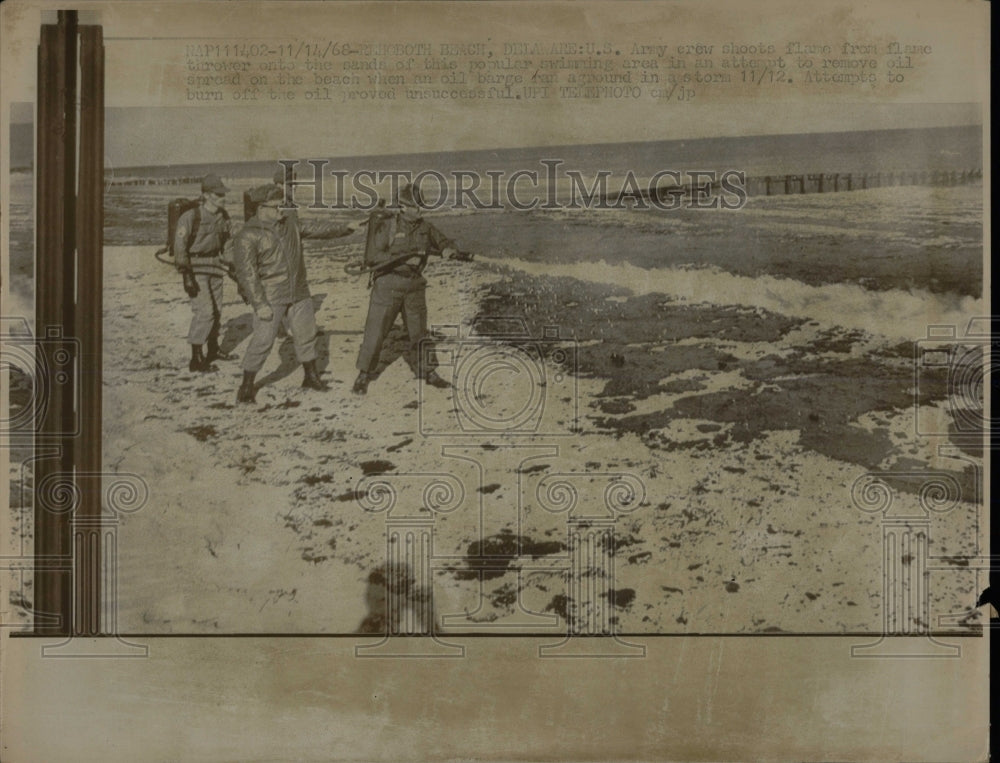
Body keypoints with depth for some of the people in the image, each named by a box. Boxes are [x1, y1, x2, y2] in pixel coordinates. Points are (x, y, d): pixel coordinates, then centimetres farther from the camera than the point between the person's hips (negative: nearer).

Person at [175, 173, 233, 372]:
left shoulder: (223, 216, 3)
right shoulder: (191, 217, -18)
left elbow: (227, 242, 17)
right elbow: (180, 247, -18)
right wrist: (187, 277, -22)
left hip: (215, 267, 7)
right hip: (196, 269, -7)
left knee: (216, 310, 14)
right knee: (204, 311, -13)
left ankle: (213, 349, 33)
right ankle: (196, 359, -8)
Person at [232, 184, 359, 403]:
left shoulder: (290, 222, 5)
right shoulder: (248, 236, -14)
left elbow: (316, 228, 14)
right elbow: (246, 273, -16)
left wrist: (345, 228, 2)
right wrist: (259, 305, -20)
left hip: (298, 294, 6)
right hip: (270, 298, -6)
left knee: (306, 334, 14)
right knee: (263, 340, -8)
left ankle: (311, 377, 32)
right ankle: (247, 386, 6)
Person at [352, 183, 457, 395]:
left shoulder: (424, 227, 3)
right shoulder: (385, 226, -12)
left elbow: (444, 241, 14)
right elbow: (372, 257, -20)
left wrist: (448, 249, -12)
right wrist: (405, 259, -26)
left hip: (414, 286, 4)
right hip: (387, 285, -4)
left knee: (419, 332, 13)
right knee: (375, 332, -1)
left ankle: (427, 372, 26)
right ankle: (363, 375, 11)